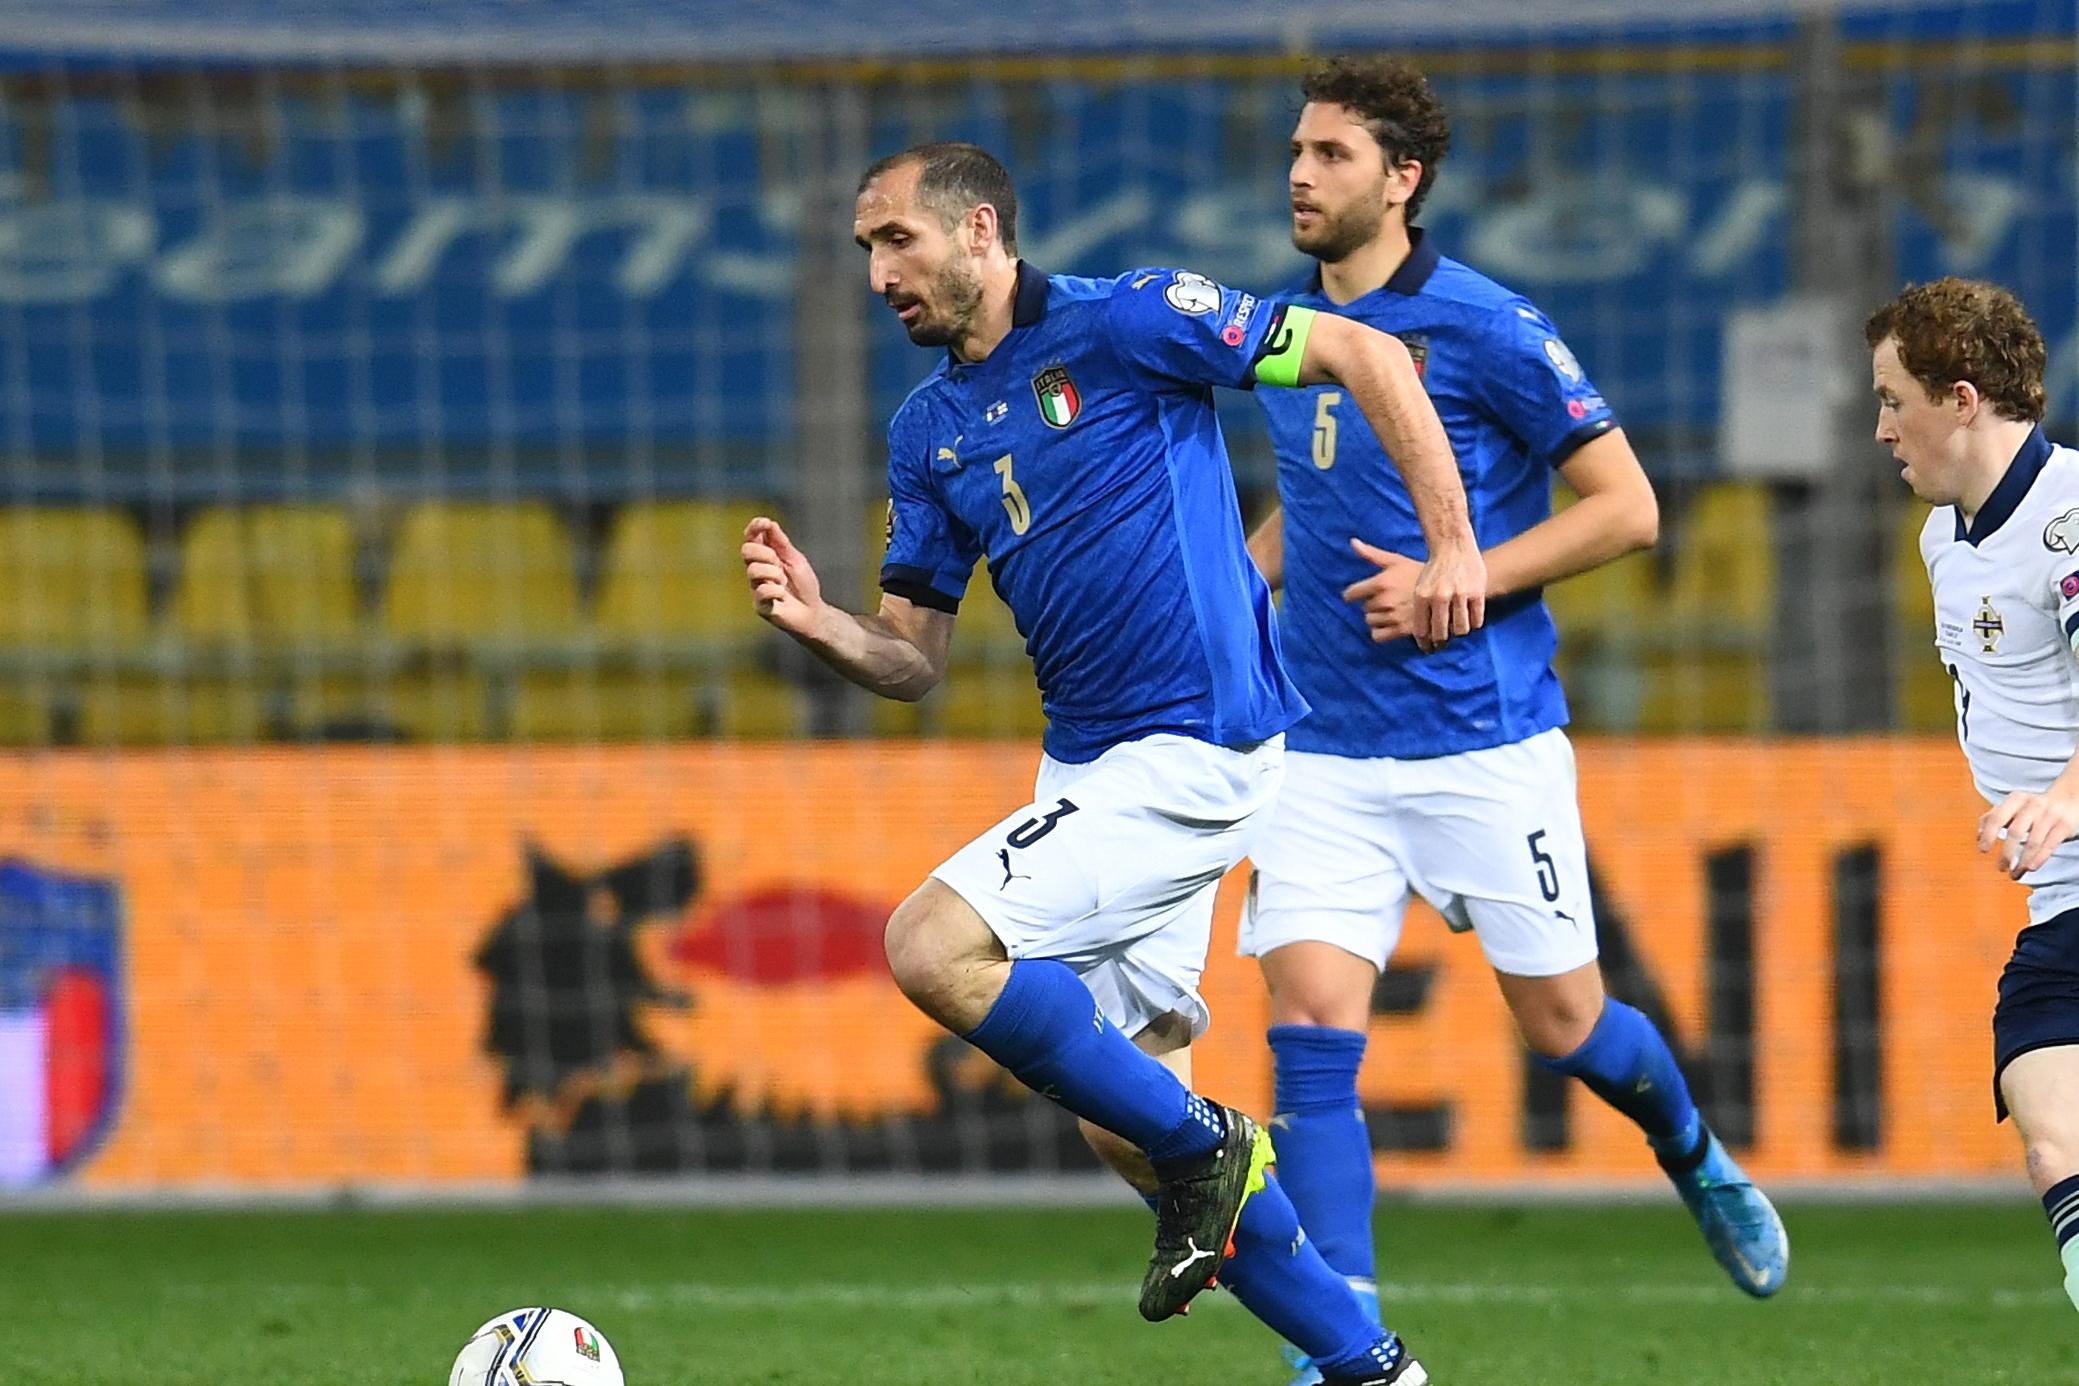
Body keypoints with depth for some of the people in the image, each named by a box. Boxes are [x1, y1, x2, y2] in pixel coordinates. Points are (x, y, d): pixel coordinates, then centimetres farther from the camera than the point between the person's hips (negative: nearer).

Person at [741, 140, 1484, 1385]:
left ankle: (1200, 1146, -5)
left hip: (1190, 753, -9)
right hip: (1092, 764, 9)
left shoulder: (1121, 323, -9)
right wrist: (822, 625, -8)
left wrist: (1453, 543, -13)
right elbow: (915, 661, 14)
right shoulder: (928, 428, 13)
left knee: (933, 948, -21)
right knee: (1127, 1125, 8)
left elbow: (1363, 353, -8)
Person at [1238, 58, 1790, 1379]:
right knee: (1312, 1027, -11)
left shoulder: (1487, 327, -10)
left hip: (1485, 742, -4)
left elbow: (1627, 506, -9)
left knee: (1563, 1026, 6)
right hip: (1328, 756, 5)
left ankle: (1698, 1161, 40)